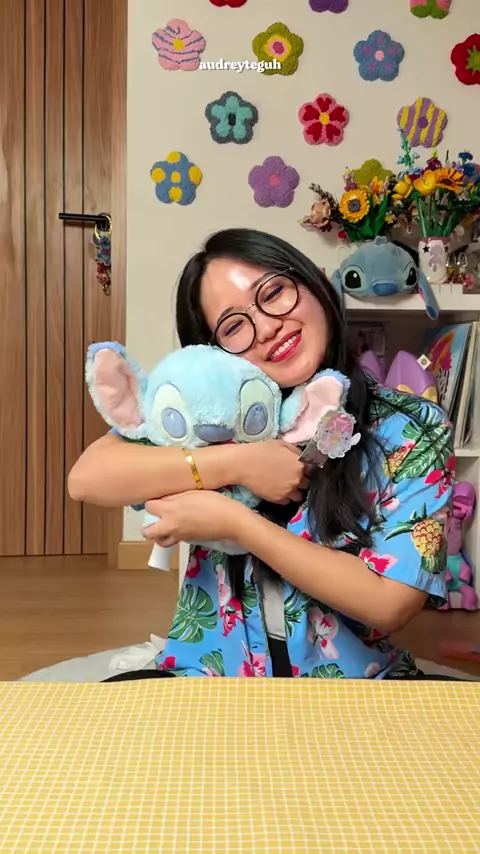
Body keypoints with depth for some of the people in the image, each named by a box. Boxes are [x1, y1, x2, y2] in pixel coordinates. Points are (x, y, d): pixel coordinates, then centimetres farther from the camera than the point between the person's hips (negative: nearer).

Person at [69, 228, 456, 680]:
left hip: (350, 679, 0)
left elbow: (389, 604, -14)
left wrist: (234, 521, -18)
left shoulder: (413, 429, -8)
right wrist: (237, 463, -19)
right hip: (206, 676, 1)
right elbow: (87, 478, -13)